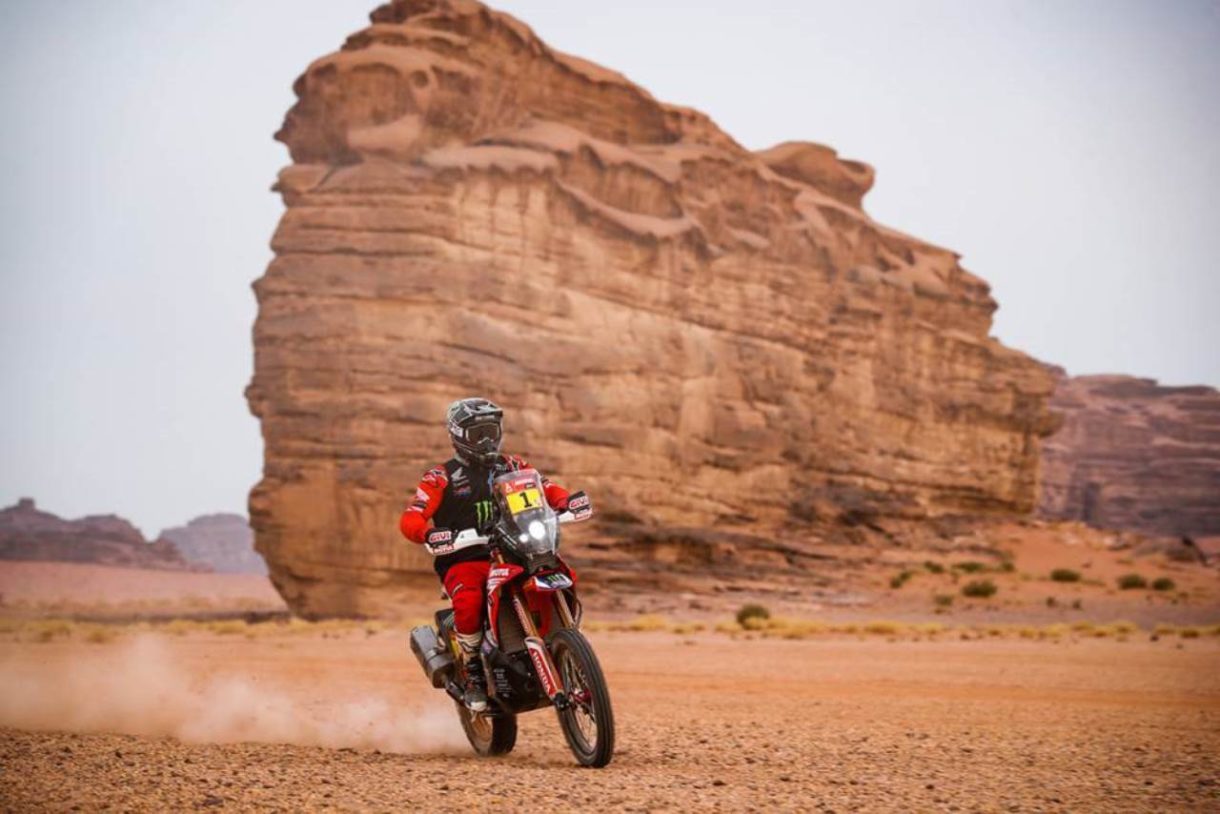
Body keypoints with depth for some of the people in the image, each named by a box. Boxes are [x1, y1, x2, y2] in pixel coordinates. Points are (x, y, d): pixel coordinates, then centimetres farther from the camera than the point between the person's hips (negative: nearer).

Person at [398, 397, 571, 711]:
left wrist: (566, 502, -16)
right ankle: (473, 673, -16)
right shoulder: (441, 477, 1)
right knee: (469, 602, -36)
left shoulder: (511, 466, 14)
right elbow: (409, 520, -9)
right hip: (463, 562, -4)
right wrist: (428, 535, -33)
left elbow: (547, 487, 9)